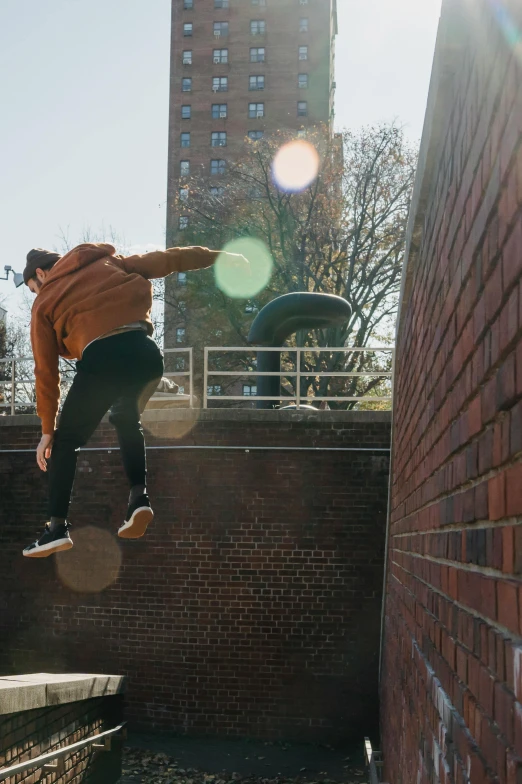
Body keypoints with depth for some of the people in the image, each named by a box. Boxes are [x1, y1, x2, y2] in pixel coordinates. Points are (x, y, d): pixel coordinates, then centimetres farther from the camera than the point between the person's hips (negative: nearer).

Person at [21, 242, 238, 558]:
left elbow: (46, 371, 16)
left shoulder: (45, 301, 19)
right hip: (147, 352, 5)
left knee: (66, 440, 13)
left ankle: (58, 526, 6)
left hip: (102, 358, -4)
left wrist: (47, 429, 20)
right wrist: (219, 256, 34)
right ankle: (139, 496, 16)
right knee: (127, 419, 32)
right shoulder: (107, 261, 28)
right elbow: (166, 260, 25)